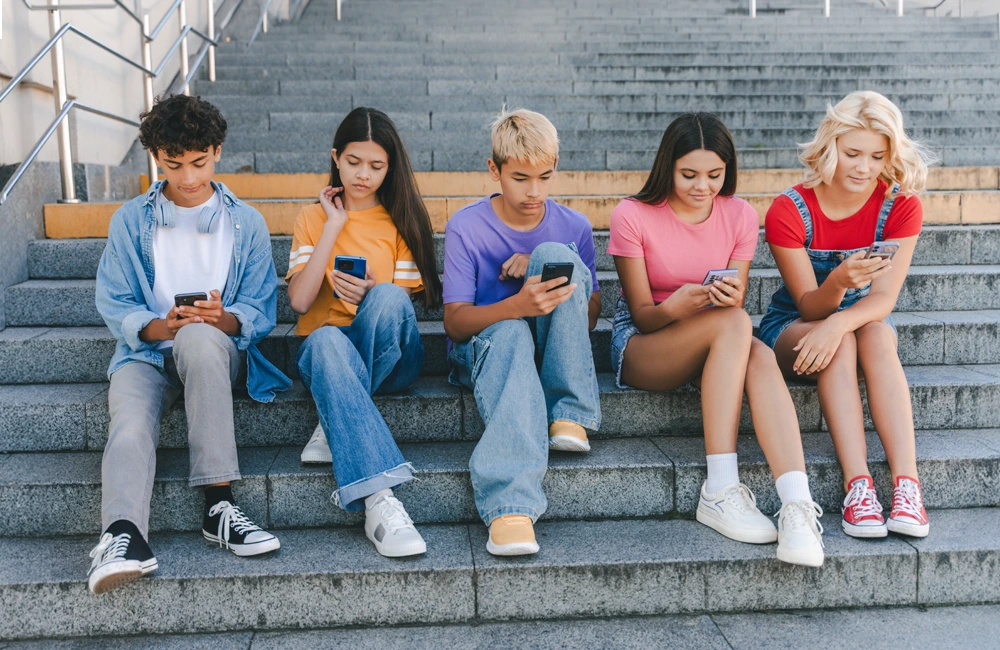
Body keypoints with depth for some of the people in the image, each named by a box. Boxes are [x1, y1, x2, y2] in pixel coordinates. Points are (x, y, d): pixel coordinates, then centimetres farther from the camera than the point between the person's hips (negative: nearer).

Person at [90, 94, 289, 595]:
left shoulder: (246, 223, 10)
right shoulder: (130, 221, 11)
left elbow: (262, 310, 4)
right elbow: (113, 305, 4)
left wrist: (225, 320, -19)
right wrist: (159, 326, -17)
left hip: (216, 349, -1)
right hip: (147, 351, 2)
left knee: (199, 336, -39)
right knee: (131, 424, -32)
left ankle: (218, 503, -39)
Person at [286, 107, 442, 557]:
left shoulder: (400, 219, 13)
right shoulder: (313, 218, 13)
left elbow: (405, 302, 4)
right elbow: (300, 301, -2)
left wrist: (371, 294, -18)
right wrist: (334, 227, -2)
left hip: (391, 354, 1)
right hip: (325, 350, 0)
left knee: (387, 298, -34)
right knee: (326, 338, -39)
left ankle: (336, 428, -22)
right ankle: (377, 500, -50)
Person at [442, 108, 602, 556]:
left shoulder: (573, 227, 2)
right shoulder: (466, 227, -5)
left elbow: (590, 316, 5)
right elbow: (455, 322, -10)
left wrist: (543, 275, -15)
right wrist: (517, 305, -30)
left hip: (553, 352, 2)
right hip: (484, 345, -2)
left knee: (553, 253, -24)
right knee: (510, 336, -40)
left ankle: (569, 416, -24)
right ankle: (510, 506, -55)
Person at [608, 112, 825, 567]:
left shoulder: (740, 216, 1)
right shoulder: (633, 216, -9)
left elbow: (737, 307, 0)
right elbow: (642, 315, -9)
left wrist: (732, 298, -25)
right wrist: (675, 306, -32)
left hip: (716, 344, 3)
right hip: (640, 346, -3)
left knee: (760, 357, -34)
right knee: (733, 324, -34)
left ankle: (798, 506, -46)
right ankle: (720, 491, -36)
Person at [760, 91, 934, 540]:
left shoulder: (900, 207, -11)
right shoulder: (789, 211, -17)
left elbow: (884, 299, -19)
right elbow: (809, 305, -18)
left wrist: (839, 322, -41)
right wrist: (838, 282, -42)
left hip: (864, 322, 2)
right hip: (793, 329, -1)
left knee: (878, 336, -33)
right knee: (842, 344, -34)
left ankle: (907, 484, -42)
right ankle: (858, 485, -42)